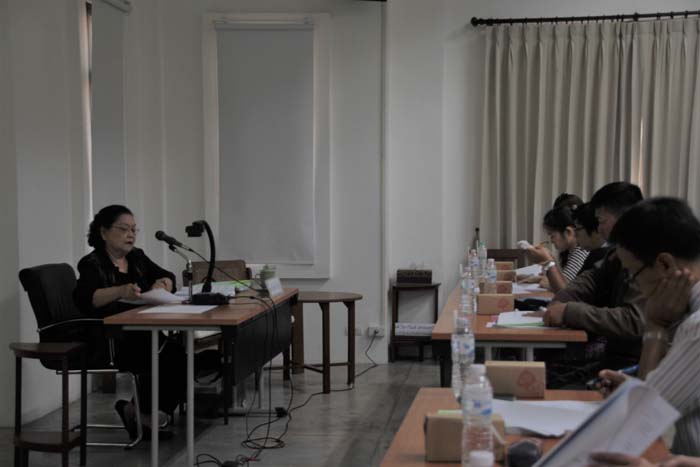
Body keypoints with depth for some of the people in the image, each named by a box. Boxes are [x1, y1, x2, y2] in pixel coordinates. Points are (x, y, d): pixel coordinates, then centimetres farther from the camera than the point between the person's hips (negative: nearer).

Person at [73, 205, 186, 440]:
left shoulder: (137, 257, 13)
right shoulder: (92, 264, -8)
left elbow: (168, 278, 13)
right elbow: (83, 298, -25)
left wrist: (161, 286, -11)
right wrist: (121, 291, -40)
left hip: (142, 335, 7)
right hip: (107, 342, -7)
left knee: (180, 353, -21)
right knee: (165, 356, -28)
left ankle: (142, 413, -5)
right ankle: (138, 412, -5)